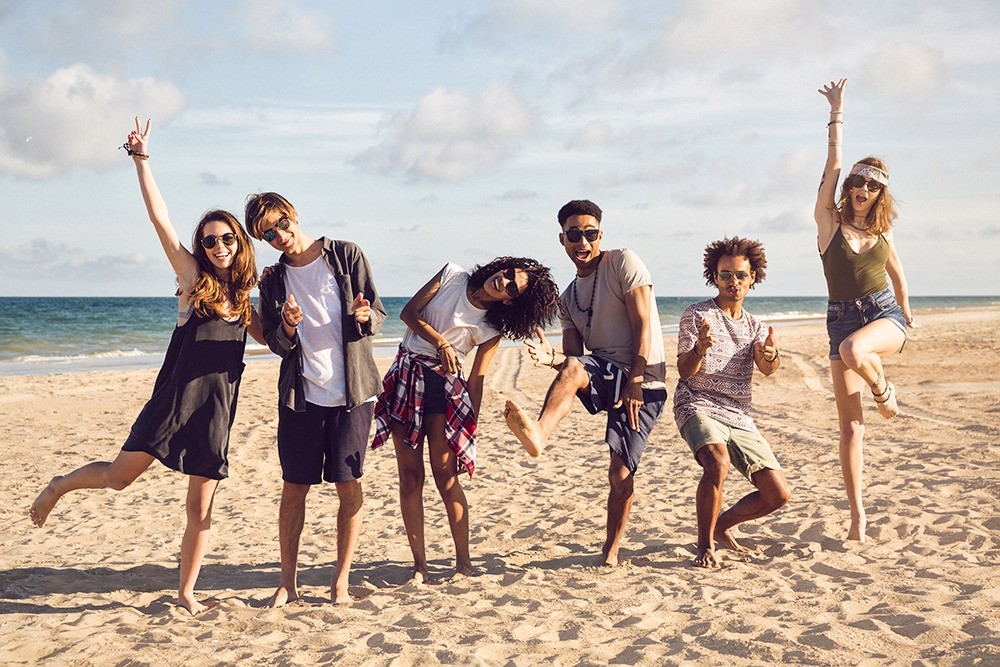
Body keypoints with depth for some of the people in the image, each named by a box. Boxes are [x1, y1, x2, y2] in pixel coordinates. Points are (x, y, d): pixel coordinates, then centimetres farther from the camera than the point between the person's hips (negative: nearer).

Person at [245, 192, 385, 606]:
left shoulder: (346, 256, 1)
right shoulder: (273, 280, 9)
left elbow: (378, 315, 0)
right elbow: (275, 344, 6)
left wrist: (363, 317, -23)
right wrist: (288, 328, -16)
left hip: (351, 393, -2)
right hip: (300, 396, 2)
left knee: (349, 486, -1)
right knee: (294, 489, 4)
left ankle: (341, 581, 10)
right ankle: (287, 582, 15)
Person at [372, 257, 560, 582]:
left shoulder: (491, 329, -6)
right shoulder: (452, 275, -1)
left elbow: (475, 382, -3)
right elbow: (408, 313, -1)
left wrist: (471, 427, -7)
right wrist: (440, 343, -13)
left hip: (444, 383, -2)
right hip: (406, 375, 2)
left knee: (445, 476, -8)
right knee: (410, 477, 1)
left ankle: (464, 561, 7)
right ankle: (419, 564, 7)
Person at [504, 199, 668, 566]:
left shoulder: (622, 262, -2)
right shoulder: (568, 298, 16)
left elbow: (643, 324, -9)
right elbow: (575, 355, 6)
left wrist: (635, 383, -16)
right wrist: (552, 358, -18)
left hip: (642, 381, -4)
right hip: (604, 374, 4)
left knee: (621, 474, -9)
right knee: (572, 367, -32)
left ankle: (611, 549, 8)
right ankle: (537, 433, -56)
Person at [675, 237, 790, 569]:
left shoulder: (756, 327, 15)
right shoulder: (696, 314, 1)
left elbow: (767, 369, -6)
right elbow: (685, 371, -6)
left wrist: (770, 355, -30)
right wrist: (699, 349, -29)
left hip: (740, 418, 5)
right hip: (698, 407, -5)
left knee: (778, 494, -2)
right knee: (718, 463, -35)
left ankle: (722, 525, 24)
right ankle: (705, 544, -15)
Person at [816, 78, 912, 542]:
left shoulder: (882, 231, 8)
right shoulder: (829, 221, 1)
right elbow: (833, 166, -7)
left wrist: (905, 317, 30)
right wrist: (837, 114, -7)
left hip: (885, 316, 1)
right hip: (842, 320, 0)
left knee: (853, 349, -38)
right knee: (850, 425, -4)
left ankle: (884, 391, -4)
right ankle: (857, 513, 5)